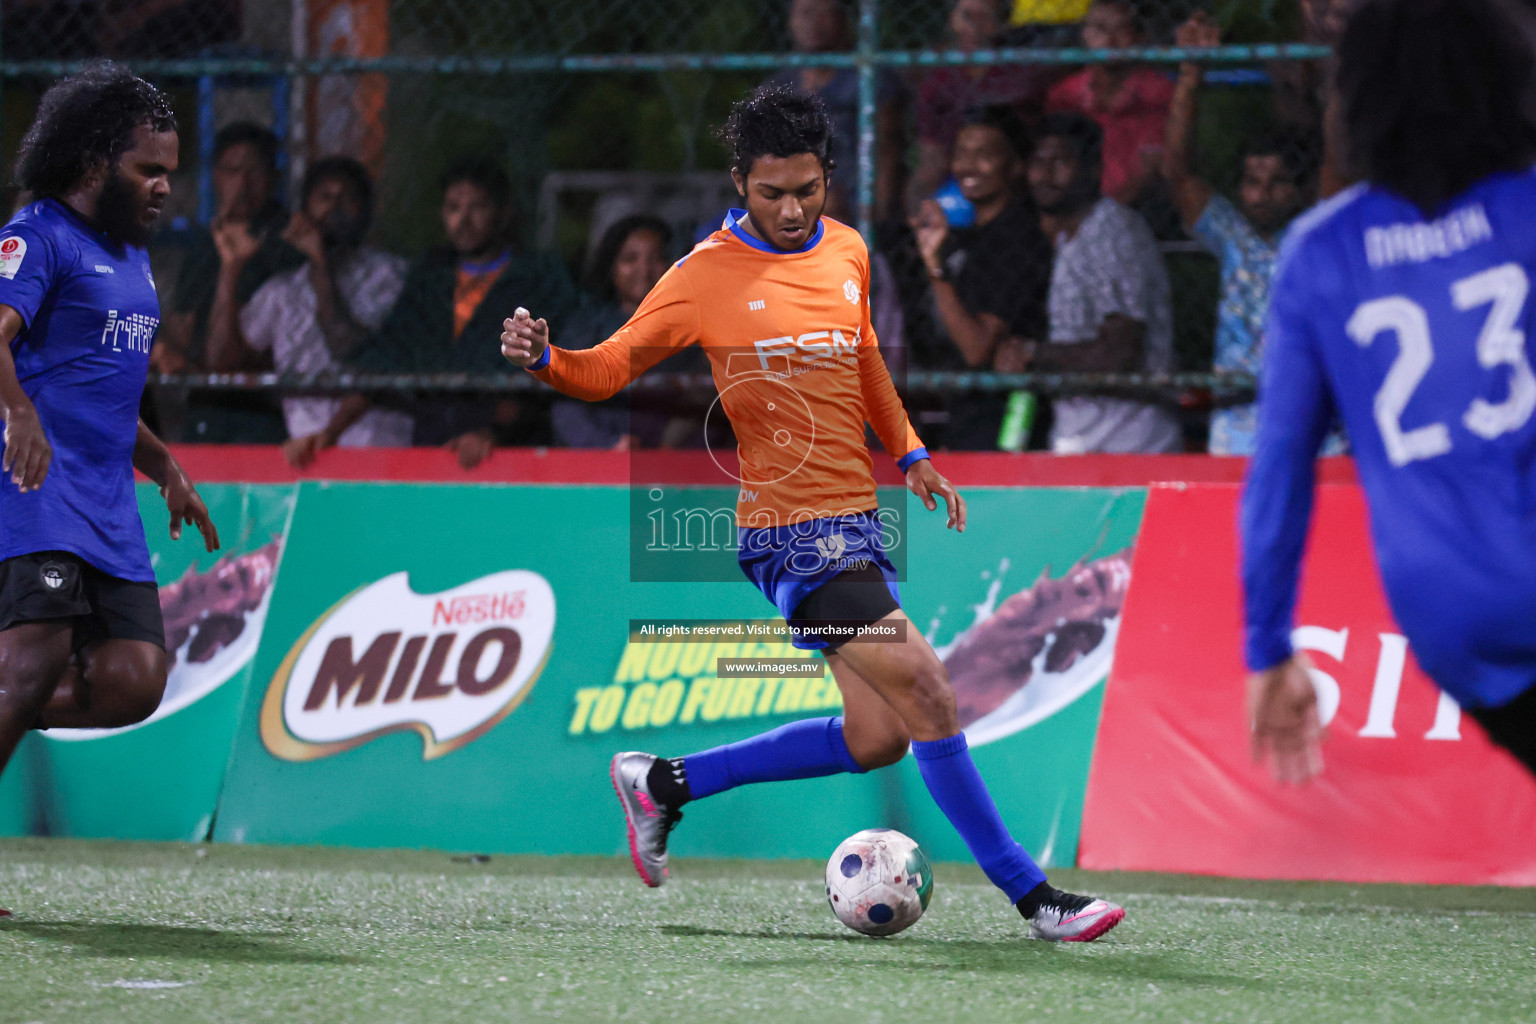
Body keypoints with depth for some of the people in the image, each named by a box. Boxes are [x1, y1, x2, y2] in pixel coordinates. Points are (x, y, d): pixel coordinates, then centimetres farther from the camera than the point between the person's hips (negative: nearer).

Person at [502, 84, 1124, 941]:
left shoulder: (848, 253, 9)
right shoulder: (708, 275, -9)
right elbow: (609, 369, -5)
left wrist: (909, 452, 23)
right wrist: (544, 358, -24)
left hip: (854, 518, 8)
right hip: (793, 531, -8)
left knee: (876, 738, 9)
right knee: (926, 697, -15)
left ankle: (665, 783, 20)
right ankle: (1033, 896, -8)